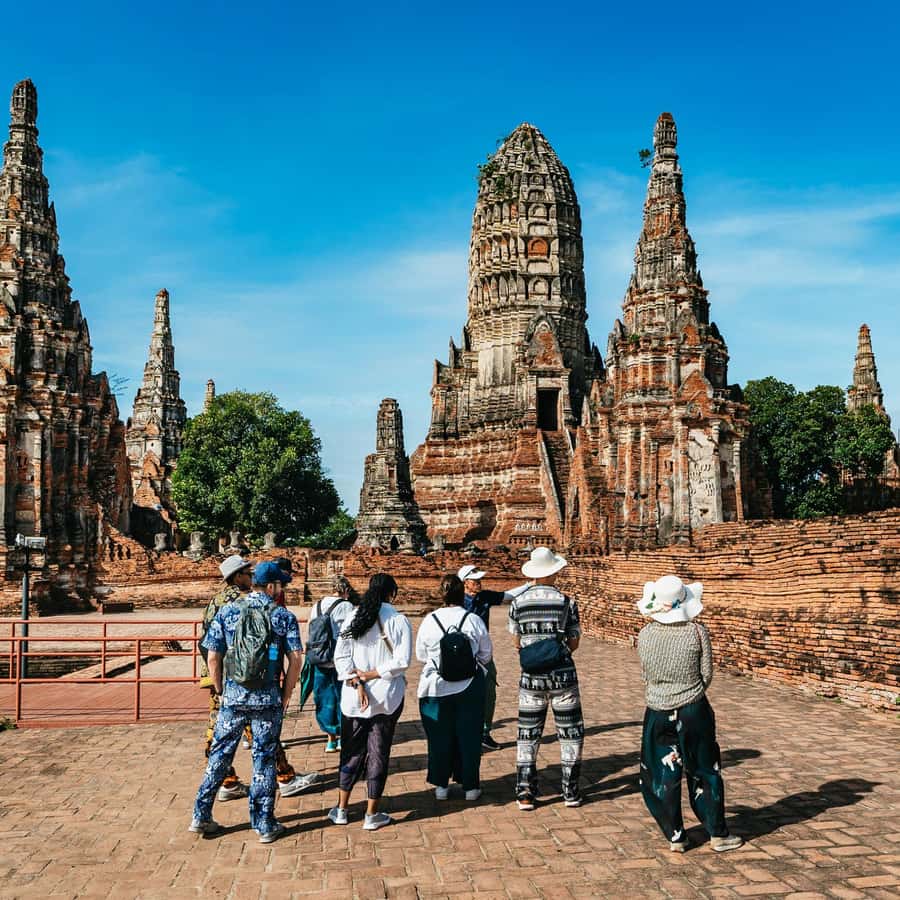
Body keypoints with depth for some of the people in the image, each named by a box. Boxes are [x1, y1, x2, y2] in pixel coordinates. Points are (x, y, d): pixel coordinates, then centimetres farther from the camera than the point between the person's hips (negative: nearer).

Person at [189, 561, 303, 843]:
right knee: (265, 759, 8)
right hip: (269, 700, -2)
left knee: (219, 756, 15)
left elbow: (213, 657, 0)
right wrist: (286, 694, 4)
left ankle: (201, 817, 21)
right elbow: (295, 660, -8)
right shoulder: (284, 616, -4)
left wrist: (220, 690, 11)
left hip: (233, 698, 2)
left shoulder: (226, 612, 1)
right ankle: (265, 825, 15)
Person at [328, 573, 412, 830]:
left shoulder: (354, 617, 0)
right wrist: (370, 675, -10)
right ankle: (372, 815, 15)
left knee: (352, 752, 15)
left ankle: (341, 810, 23)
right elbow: (401, 661, -15)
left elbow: (340, 656, -5)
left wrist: (357, 683, -9)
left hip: (353, 698, 3)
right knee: (378, 754, 8)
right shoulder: (399, 621, -8)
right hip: (386, 698, -2)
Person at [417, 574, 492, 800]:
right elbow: (486, 654, 3)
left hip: (436, 687, 0)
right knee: (469, 735, 11)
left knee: (439, 736, 12)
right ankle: (470, 786, 19)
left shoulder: (429, 620, -8)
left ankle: (441, 785, 19)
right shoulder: (474, 620, -9)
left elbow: (420, 655, 4)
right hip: (469, 687, 0)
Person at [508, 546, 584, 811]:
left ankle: (525, 793, 10)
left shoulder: (517, 603, -2)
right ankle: (571, 792, 17)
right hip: (562, 675, -1)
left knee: (527, 734, 11)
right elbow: (574, 643, 0)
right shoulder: (566, 602, -7)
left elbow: (518, 642, 6)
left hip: (531, 677, 2)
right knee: (570, 733, 12)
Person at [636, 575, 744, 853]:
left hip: (658, 714, 1)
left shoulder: (645, 635, -10)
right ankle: (717, 835, 25)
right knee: (705, 773, 16)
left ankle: (675, 837, 20)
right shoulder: (697, 632, -13)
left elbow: (645, 674, 3)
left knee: (663, 777, 14)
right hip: (695, 713, 0)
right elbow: (706, 675, -4)